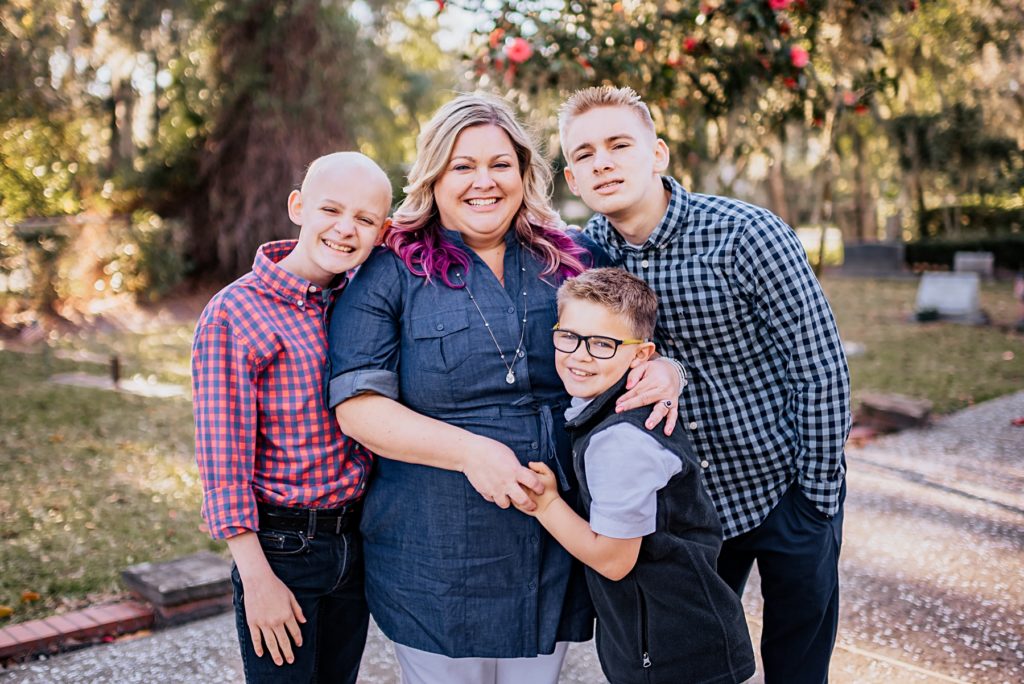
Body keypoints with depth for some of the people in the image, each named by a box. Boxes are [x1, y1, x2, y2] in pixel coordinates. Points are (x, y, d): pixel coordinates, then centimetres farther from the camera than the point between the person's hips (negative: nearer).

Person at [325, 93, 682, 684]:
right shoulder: (389, 276, -6)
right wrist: (469, 450, -24)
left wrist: (661, 369, -8)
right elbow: (357, 406, -13)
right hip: (439, 562, -3)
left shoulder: (573, 261, 5)